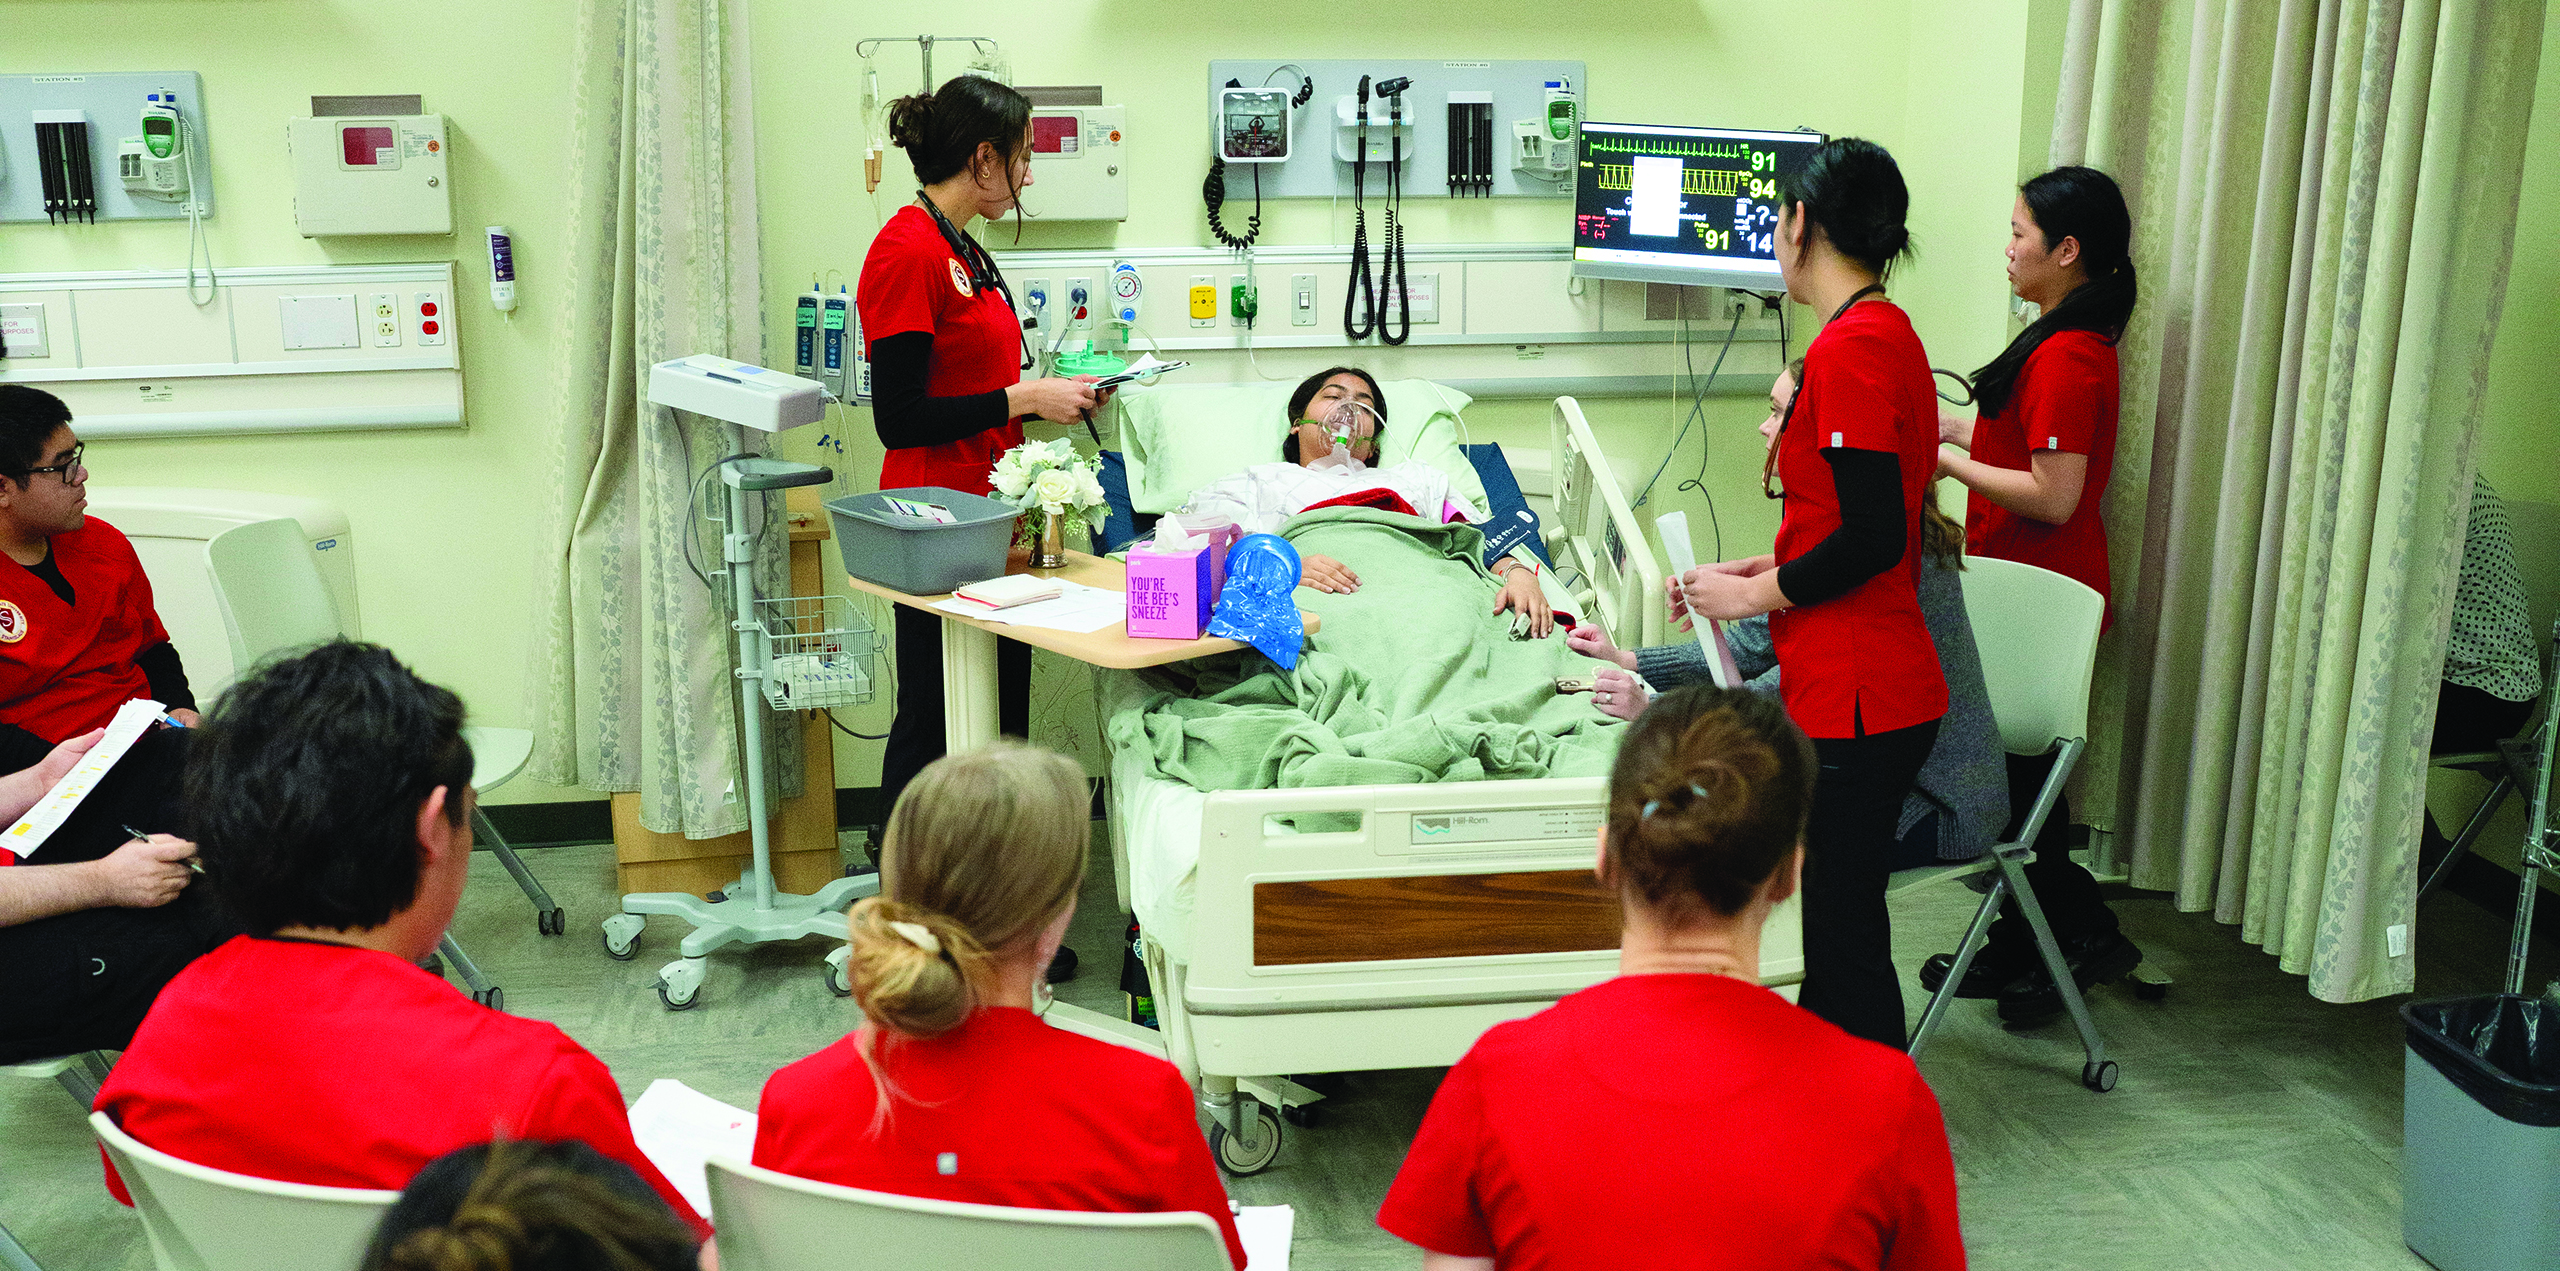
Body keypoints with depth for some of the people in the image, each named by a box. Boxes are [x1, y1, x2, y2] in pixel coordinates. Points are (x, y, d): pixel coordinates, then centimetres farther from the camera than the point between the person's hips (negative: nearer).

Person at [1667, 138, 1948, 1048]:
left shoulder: (1854, 347, -17)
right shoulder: (1885, 334, 14)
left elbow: (1872, 537, -22)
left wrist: (1753, 594, -9)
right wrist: (1763, 567, 15)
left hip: (1857, 701, -10)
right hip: (1855, 690, 10)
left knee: (1844, 938, -1)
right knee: (1839, 926, 17)